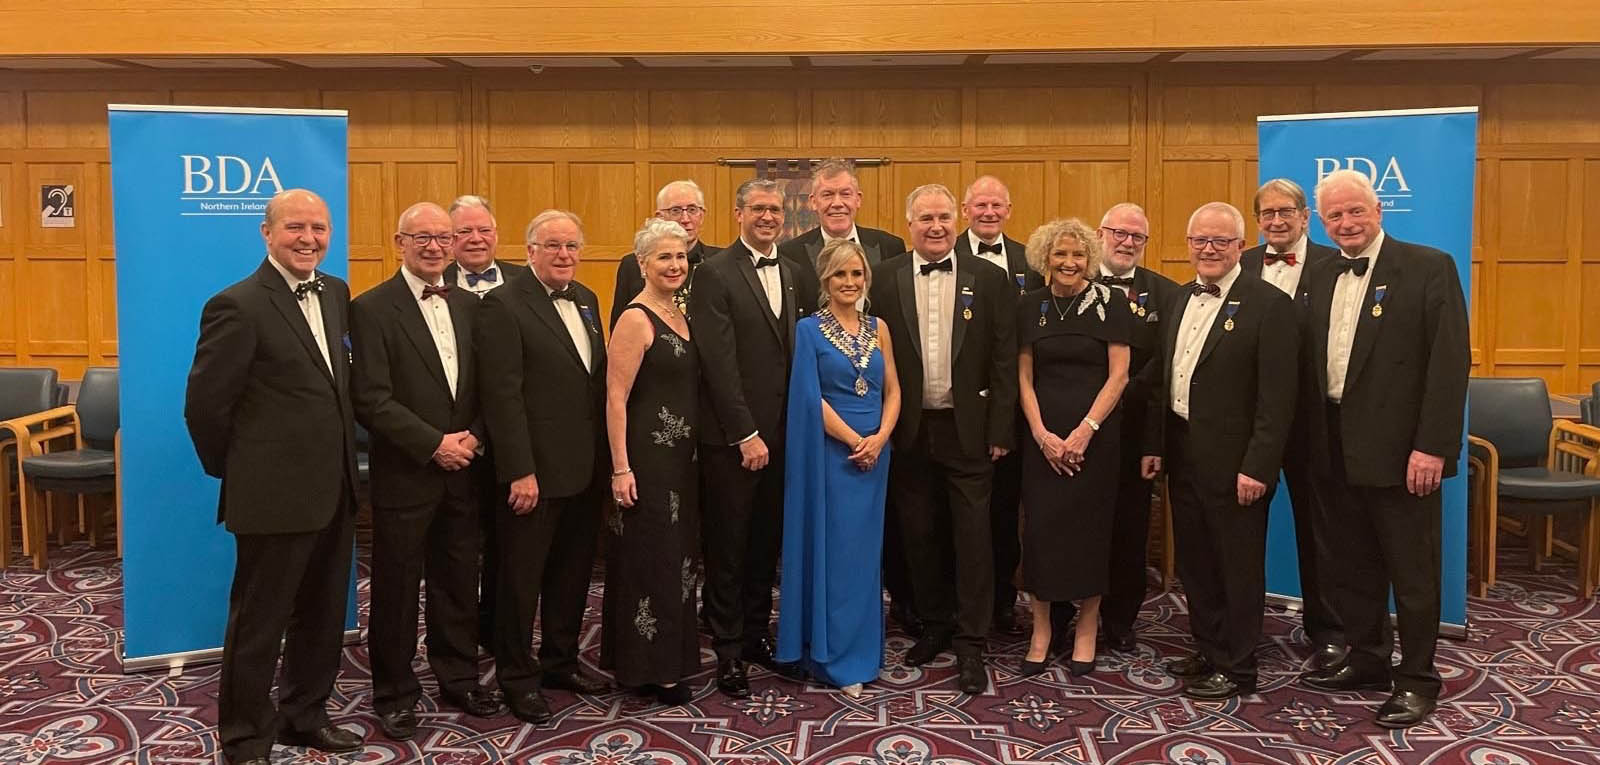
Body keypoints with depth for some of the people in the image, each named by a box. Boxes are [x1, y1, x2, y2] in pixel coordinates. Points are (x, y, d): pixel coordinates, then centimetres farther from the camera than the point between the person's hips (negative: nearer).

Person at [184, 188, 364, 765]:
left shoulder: (335, 293, 8)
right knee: (258, 625, 7)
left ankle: (304, 716, 37)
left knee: (323, 618, 19)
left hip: (332, 491, 7)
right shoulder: (238, 306, -14)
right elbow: (204, 404, -13)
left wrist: (341, 464, 13)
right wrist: (238, 472, -3)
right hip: (274, 496, -7)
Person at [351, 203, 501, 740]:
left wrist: (473, 436, -6)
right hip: (404, 474, -5)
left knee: (458, 583, 14)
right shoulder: (373, 308, -8)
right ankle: (394, 694, 22)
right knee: (396, 590, 7)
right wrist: (434, 444, -16)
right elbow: (371, 399, -15)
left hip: (462, 471, 5)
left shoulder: (468, 305, 10)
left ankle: (458, 678, 30)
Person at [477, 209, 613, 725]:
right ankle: (518, 677, 22)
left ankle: (561, 661, 33)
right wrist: (520, 471, -20)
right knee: (523, 576, 7)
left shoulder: (586, 300, 11)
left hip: (586, 467, 7)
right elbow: (502, 395, -17)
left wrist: (603, 458, 9)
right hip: (535, 469, -7)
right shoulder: (504, 305, -11)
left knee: (573, 571, 17)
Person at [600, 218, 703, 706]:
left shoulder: (679, 316, 12)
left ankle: (669, 660, 27)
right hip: (645, 458, -8)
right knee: (648, 559, 0)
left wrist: (691, 452, 14)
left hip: (680, 457, 8)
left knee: (676, 556, 14)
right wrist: (620, 469, -21)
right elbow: (616, 397, -17)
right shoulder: (635, 319, -13)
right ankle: (646, 669, 12)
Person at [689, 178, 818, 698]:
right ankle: (728, 651, 16)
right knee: (728, 547, 4)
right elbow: (719, 363, -14)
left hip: (781, 435, 6)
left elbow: (802, 351, 12)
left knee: (767, 542, 15)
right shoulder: (716, 274, -8)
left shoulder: (794, 275, 12)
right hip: (732, 438, -6)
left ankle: (756, 634, 29)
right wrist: (746, 434, -16)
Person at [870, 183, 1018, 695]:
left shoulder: (989, 279, 0)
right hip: (909, 431, 1)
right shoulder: (885, 279, 2)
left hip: (968, 429, -1)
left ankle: (970, 644, 12)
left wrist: (1000, 430, -4)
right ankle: (934, 626, 29)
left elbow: (1004, 360, -1)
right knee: (919, 535, 12)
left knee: (972, 537, 1)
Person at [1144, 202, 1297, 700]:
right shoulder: (1181, 300, 11)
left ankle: (1237, 669, 19)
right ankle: (1209, 652, 32)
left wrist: (1258, 467, -19)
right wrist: (1154, 445, 10)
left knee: (1238, 567, 6)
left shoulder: (1269, 305, -11)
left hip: (1234, 461, -7)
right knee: (1195, 563, 17)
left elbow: (1277, 397, -15)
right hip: (1183, 454, 7)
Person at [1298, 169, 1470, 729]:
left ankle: (1416, 679, 19)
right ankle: (1367, 660, 30)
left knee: (1412, 572, 5)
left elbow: (1450, 362, -12)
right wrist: (1311, 439, 4)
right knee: (1353, 566, 15)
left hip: (1399, 448, -5)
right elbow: (1310, 362, 11)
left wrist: (1433, 446, -18)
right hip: (1335, 447, 6)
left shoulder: (1429, 267, -6)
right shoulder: (1319, 277, 11)